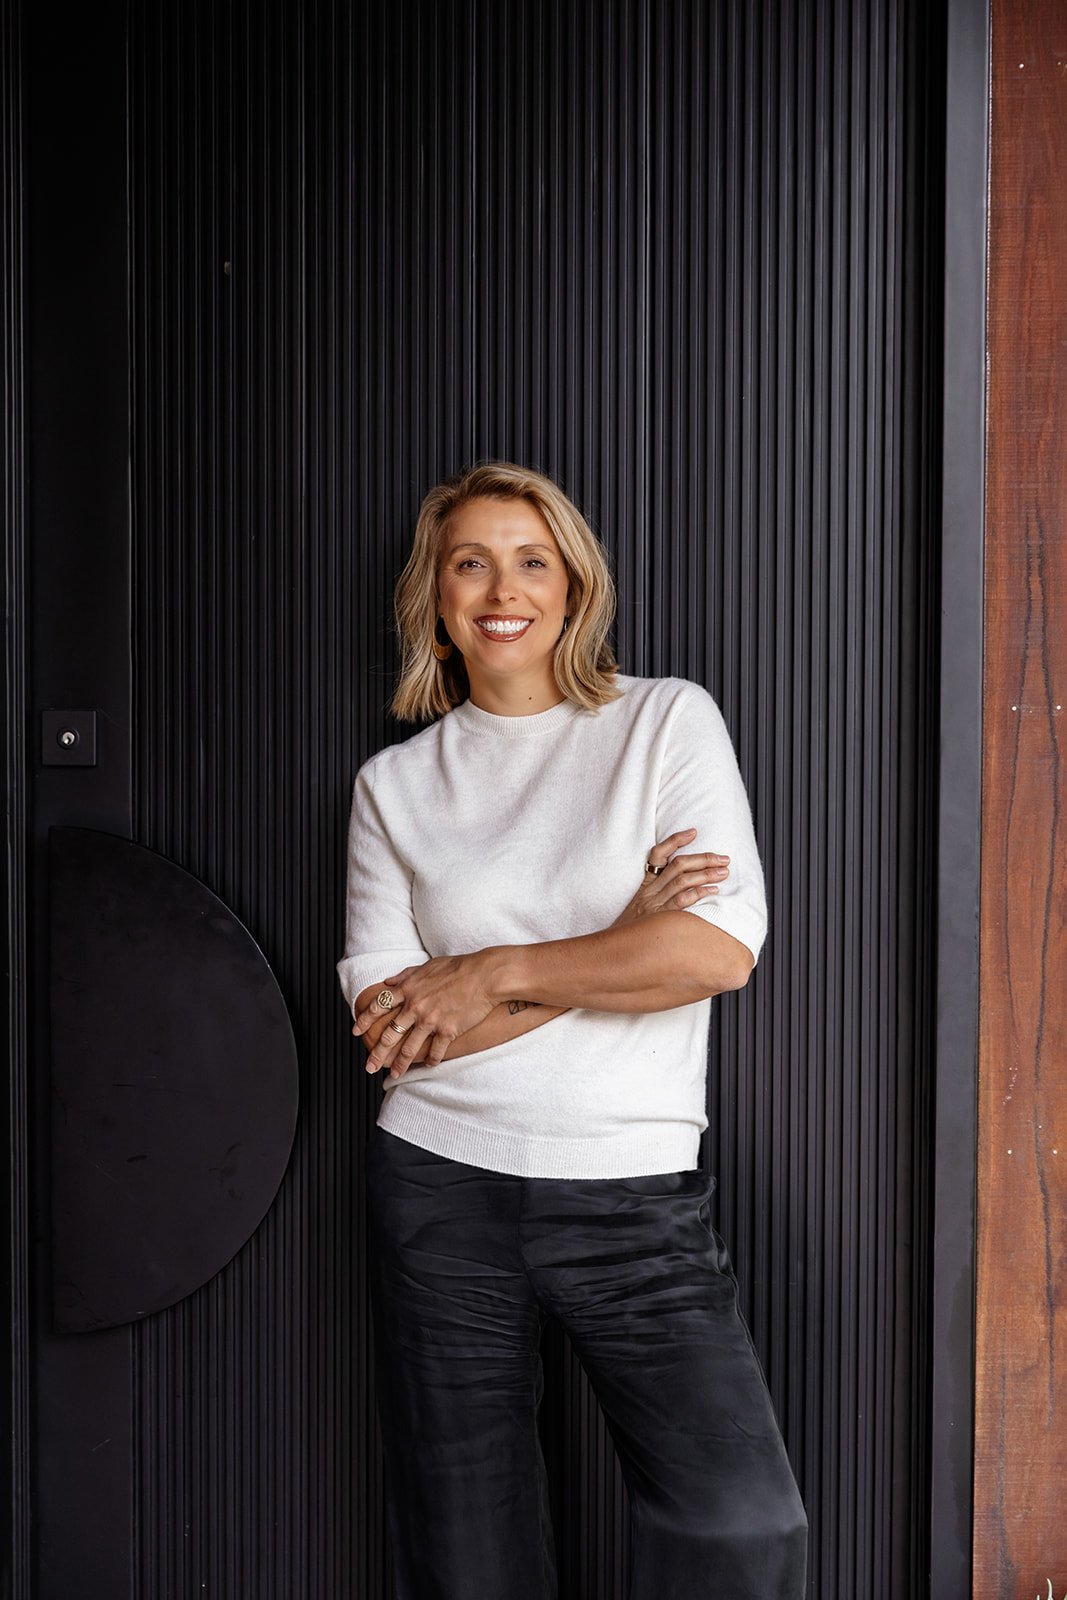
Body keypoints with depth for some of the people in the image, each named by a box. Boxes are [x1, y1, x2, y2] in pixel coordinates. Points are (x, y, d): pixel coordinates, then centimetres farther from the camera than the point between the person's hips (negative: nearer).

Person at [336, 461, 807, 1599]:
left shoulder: (668, 721, 3)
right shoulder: (395, 782, 7)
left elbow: (720, 950, -9)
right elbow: (388, 1029, -3)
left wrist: (496, 973, -9)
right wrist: (617, 944, -10)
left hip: (633, 1194, -1)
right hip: (441, 1190, 2)